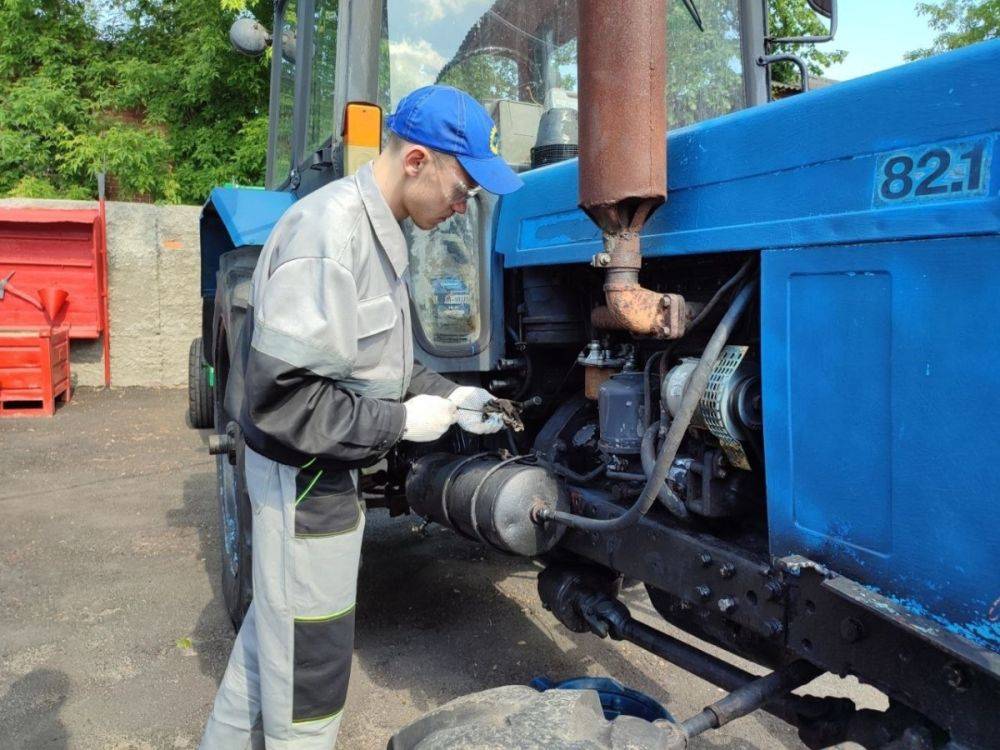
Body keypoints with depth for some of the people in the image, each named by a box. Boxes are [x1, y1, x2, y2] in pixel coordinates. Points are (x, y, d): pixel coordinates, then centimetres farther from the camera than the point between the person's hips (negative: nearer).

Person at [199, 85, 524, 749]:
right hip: (306, 475, -10)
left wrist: (446, 396, 4)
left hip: (321, 469, 10)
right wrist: (400, 422, -21)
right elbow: (277, 395, -28)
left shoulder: (376, 230, 7)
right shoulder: (328, 233, -25)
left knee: (277, 625, 26)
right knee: (311, 660, 8)